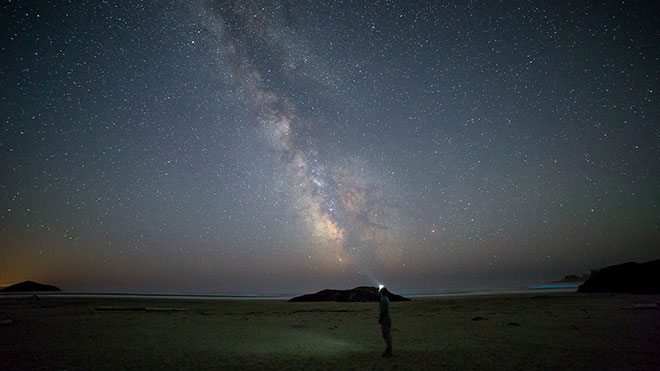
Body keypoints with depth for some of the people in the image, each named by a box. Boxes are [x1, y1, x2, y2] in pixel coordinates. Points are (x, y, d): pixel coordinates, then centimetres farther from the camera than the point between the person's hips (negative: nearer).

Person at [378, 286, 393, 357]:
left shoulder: (383, 299, -16)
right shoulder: (387, 299, 13)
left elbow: (383, 311, -21)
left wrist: (379, 320, -15)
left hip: (384, 320, -9)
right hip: (388, 319, 9)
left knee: (386, 336, -5)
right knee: (388, 336, 11)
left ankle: (388, 352, -2)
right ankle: (389, 351, 16)